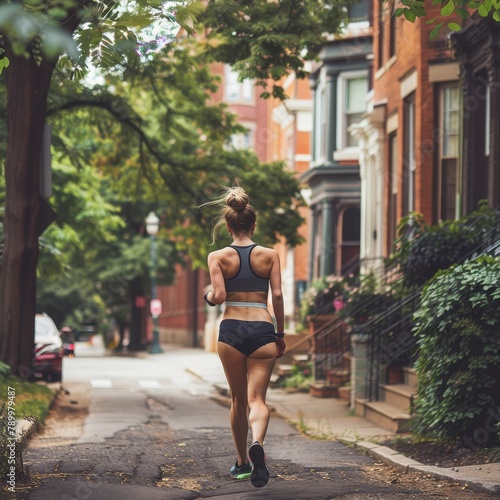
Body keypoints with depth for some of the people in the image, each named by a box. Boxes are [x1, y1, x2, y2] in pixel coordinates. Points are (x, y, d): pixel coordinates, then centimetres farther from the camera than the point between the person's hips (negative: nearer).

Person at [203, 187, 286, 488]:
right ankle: (257, 444, -34)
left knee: (239, 399, 15)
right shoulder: (270, 255, 3)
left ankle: (242, 463, 24)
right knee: (257, 398, -3)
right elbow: (277, 296, -3)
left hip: (231, 330, 1)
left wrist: (207, 296, 13)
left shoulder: (218, 257, 0)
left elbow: (219, 297, -10)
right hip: (262, 329, 0)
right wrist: (281, 334, 5)